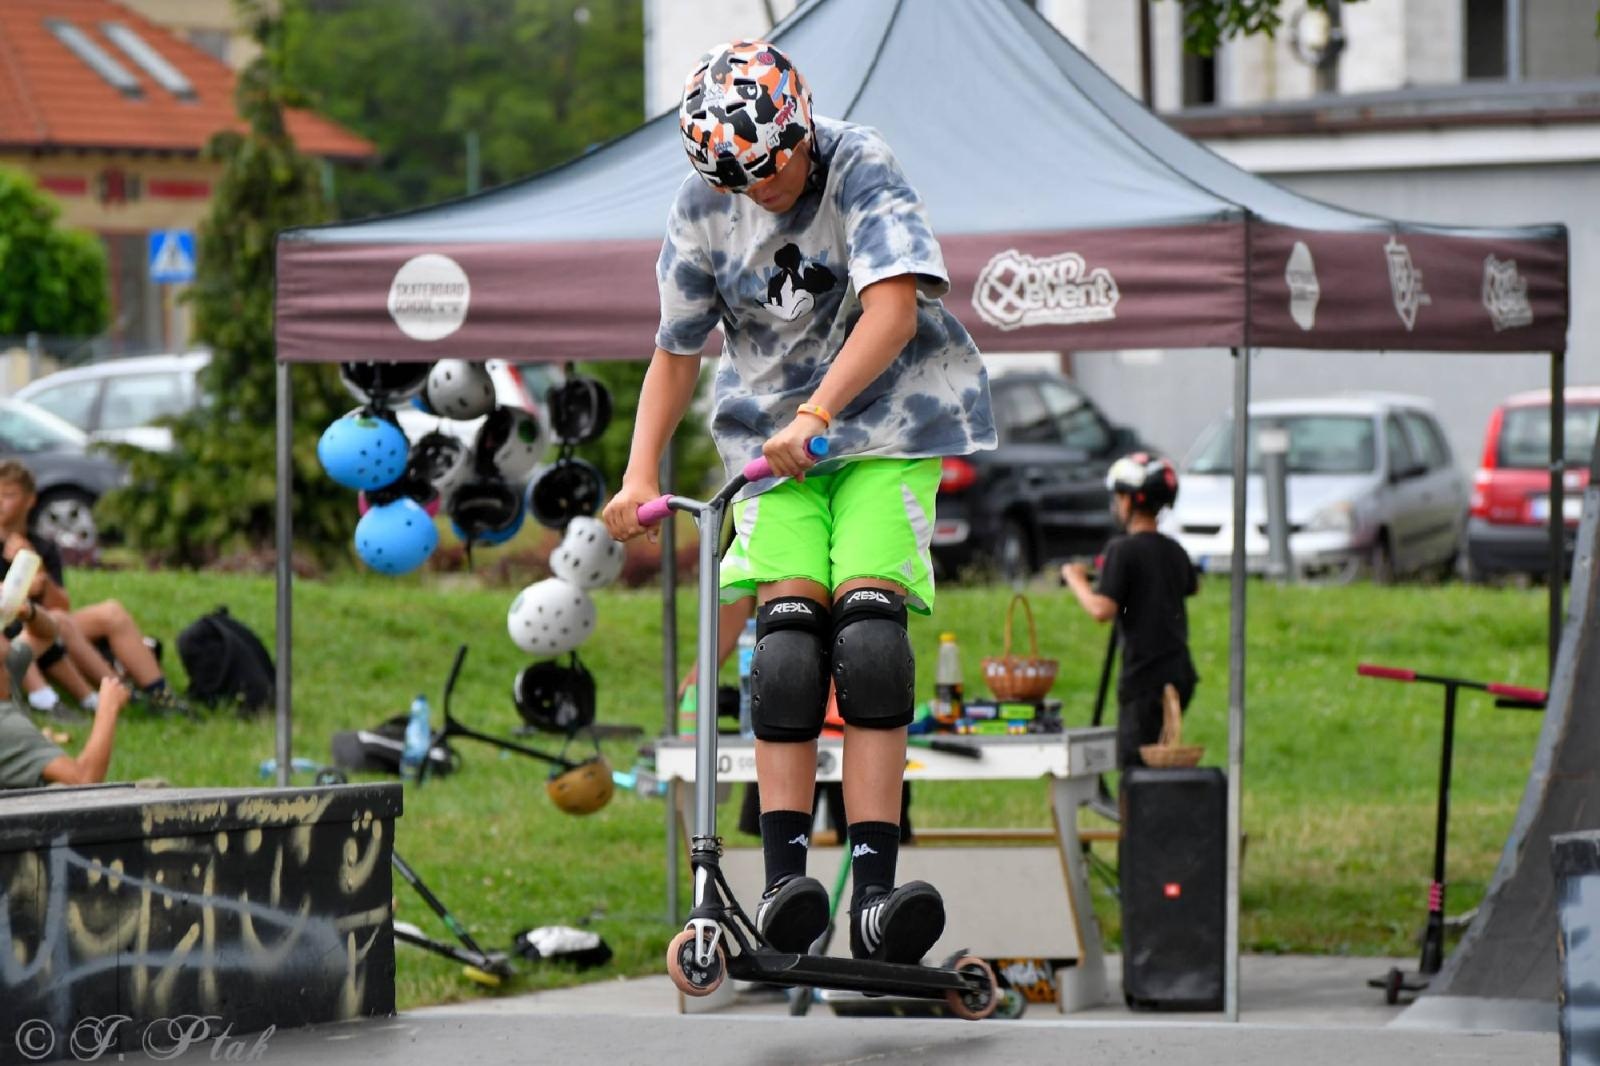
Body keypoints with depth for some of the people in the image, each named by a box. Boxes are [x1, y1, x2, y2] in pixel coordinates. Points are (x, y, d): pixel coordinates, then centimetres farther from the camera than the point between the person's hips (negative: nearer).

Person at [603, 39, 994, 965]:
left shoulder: (862, 169, -15)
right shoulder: (704, 209, -1)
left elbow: (893, 308, -27)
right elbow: (677, 353, 6)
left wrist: (814, 415, -37)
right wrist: (640, 474, -6)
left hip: (888, 421, -3)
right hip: (774, 435, 3)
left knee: (868, 616, -21)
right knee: (787, 627, -17)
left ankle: (875, 892, -26)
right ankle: (784, 881, -23)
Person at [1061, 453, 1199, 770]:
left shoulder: (1123, 549, -12)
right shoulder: (1174, 551, 11)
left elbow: (1102, 610, -21)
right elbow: (1193, 587, 33)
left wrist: (1076, 579, -5)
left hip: (1145, 677, -8)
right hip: (1180, 672, 8)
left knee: (1135, 766, -6)